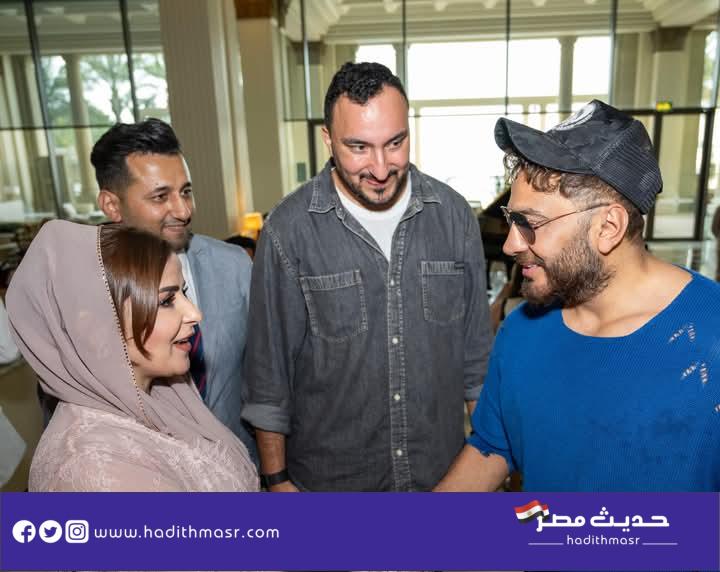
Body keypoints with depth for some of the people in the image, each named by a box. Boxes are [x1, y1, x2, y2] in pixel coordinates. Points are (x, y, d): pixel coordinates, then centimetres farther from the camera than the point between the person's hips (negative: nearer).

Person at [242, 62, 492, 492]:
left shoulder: (454, 215, -8)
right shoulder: (289, 230, -16)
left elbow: (477, 346, 1)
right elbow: (269, 365, -9)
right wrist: (277, 478, -3)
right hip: (329, 480, -2)